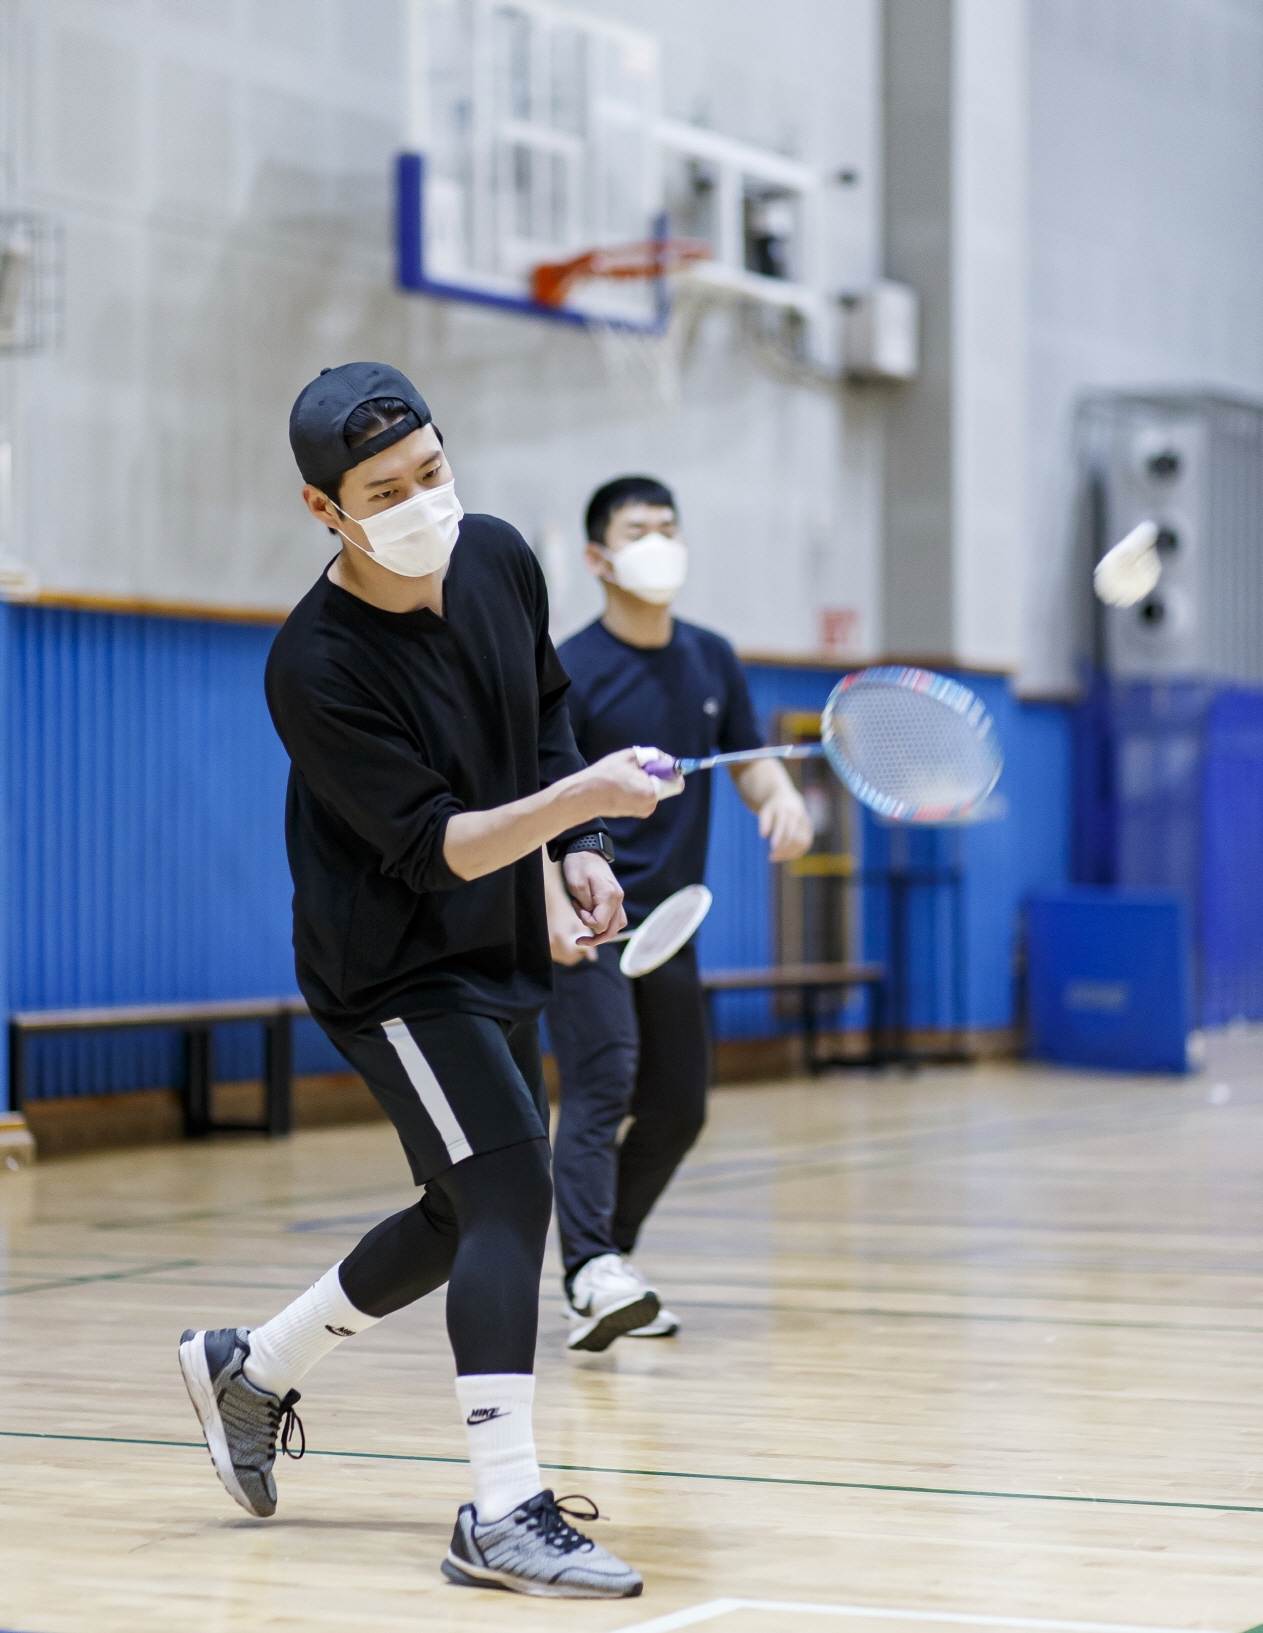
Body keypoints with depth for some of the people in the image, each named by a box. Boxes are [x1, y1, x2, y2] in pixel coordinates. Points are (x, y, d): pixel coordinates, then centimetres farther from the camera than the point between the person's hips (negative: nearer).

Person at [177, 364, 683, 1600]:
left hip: (497, 952, 8)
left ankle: (252, 1368, 36)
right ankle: (505, 1514, -14)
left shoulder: (498, 559, -4)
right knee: (512, 1185, -18)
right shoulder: (316, 666, -26)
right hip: (390, 970, -8)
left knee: (468, 1216, 16)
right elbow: (435, 848, -27)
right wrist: (581, 798, -40)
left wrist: (575, 849, 5)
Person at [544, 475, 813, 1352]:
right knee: (601, 1089, -20)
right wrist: (554, 907, -26)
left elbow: (753, 760, 16)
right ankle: (591, 1281, -28)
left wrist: (784, 799, -9)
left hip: (671, 922, 7)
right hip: (589, 921, -7)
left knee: (678, 1108, 10)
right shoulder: (570, 672, -10)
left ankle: (607, 1259, 24)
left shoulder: (712, 660, 9)